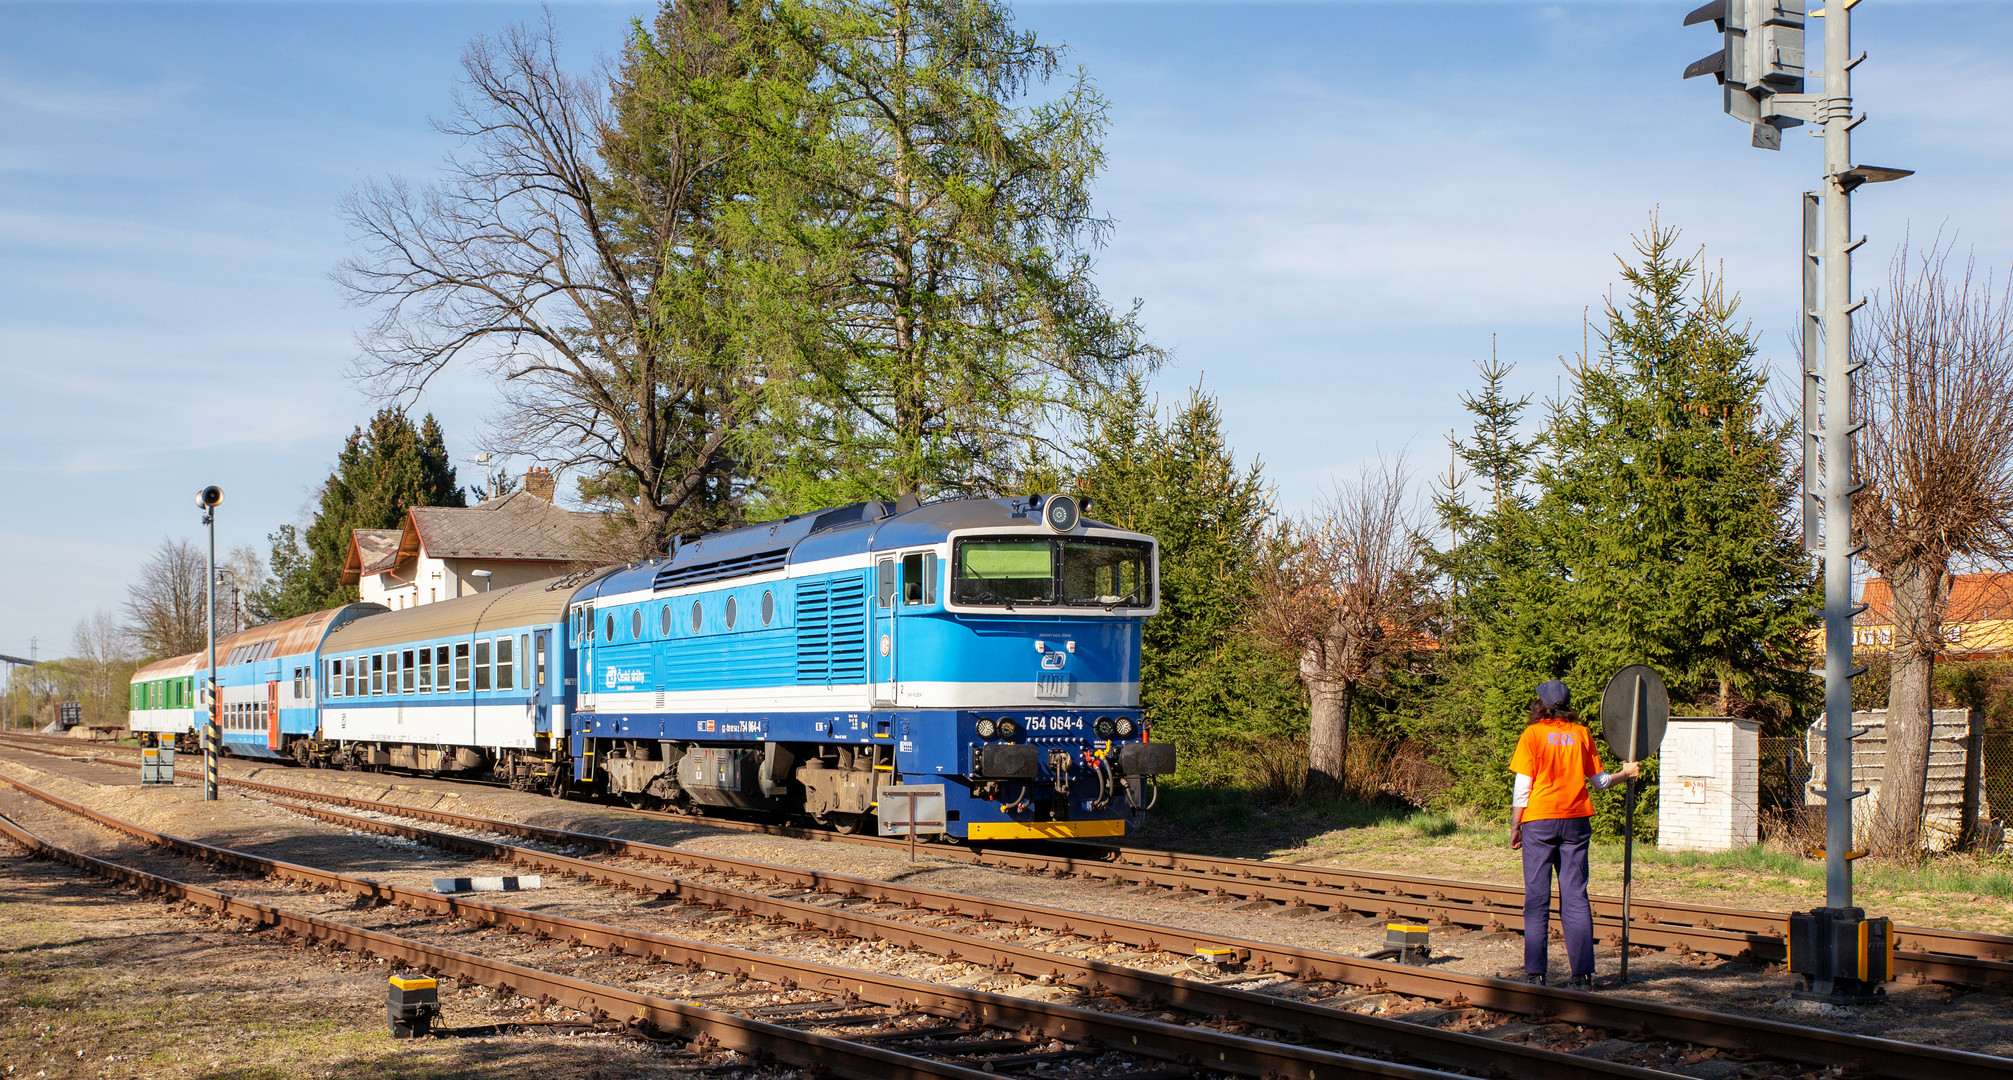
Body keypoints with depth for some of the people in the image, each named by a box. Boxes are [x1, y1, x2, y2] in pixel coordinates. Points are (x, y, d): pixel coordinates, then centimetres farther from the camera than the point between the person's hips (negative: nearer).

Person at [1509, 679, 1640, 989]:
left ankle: (1535, 973, -2)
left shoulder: (1533, 734, -3)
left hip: (1539, 820, -3)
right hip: (1576, 820, 3)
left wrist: (1515, 827, 2)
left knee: (1537, 899, 1)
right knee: (1575, 898, 6)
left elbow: (1523, 787, -6)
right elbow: (1598, 781, 12)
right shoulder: (1582, 733, 5)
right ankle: (1582, 973, 4)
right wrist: (1626, 774, 31)